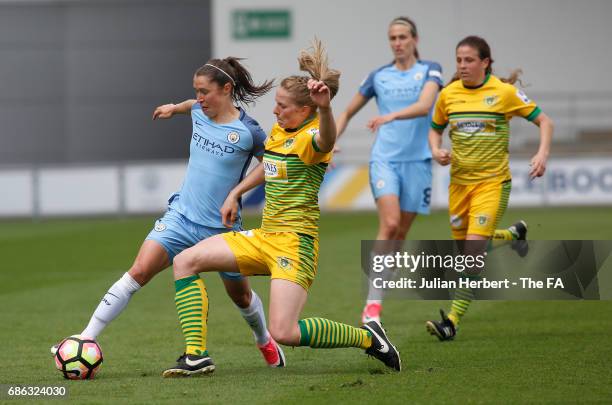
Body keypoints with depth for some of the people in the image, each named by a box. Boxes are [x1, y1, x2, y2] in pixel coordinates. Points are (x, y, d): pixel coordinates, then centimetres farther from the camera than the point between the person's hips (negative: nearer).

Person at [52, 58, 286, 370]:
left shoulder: (248, 132, -14)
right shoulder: (199, 112, 2)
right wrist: (174, 108, 42)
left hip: (221, 227, -3)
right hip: (181, 216, 3)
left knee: (240, 295, 17)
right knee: (139, 272, -17)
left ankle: (265, 341, 49)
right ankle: (86, 339, -17)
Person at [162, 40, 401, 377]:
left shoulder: (310, 137, -17)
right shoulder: (278, 130, 10)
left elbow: (326, 140, -44)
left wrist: (324, 108, -63)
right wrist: (235, 193, 31)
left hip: (295, 241, -9)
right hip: (264, 236, 9)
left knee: (284, 332, -20)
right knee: (185, 261, 1)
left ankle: (367, 337, 2)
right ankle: (195, 356, 0)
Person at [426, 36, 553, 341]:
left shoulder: (504, 92, -7)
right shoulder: (448, 95, 3)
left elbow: (544, 121, 0)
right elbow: (435, 129, 19)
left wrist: (543, 153, -16)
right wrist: (436, 150, -3)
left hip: (492, 181, -5)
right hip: (459, 180, 5)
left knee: (473, 248, -18)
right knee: (464, 246, 13)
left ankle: (452, 322, -18)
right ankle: (514, 234, 45)